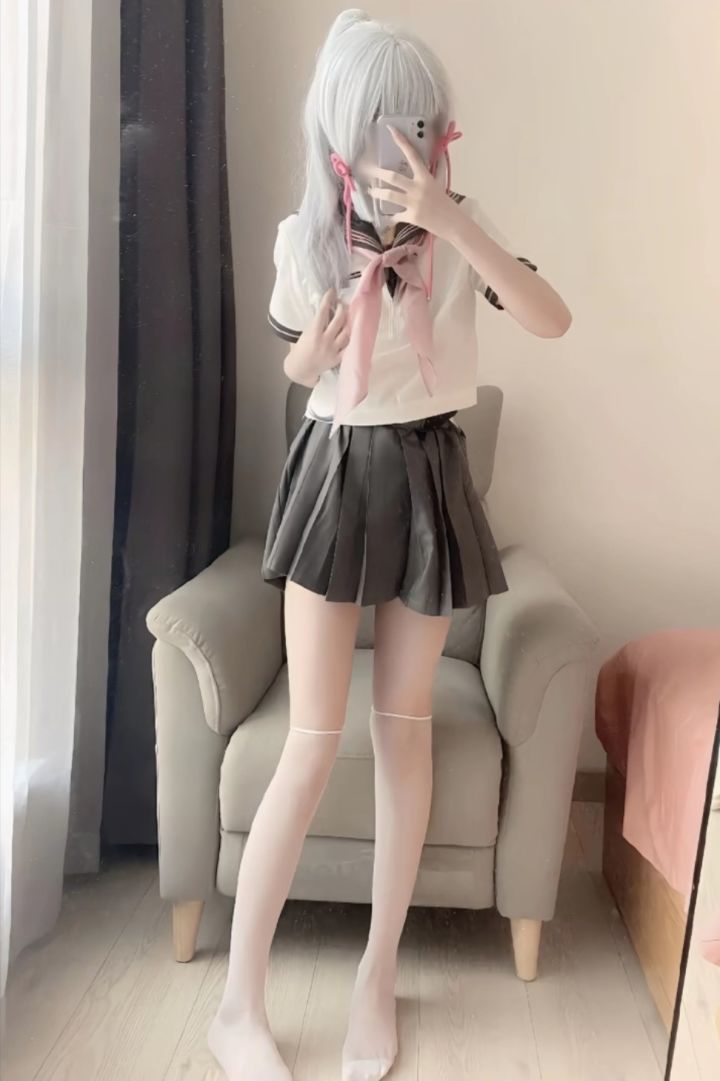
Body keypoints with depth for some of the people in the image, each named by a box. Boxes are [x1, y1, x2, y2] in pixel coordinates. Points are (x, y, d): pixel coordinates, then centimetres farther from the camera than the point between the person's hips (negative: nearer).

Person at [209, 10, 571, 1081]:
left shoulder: (461, 225, -2)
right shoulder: (305, 237, -2)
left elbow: (552, 320, -18)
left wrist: (449, 223, -27)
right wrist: (316, 352, -11)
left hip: (430, 480, 1)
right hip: (336, 475, -1)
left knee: (404, 725, 6)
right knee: (315, 743, -6)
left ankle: (378, 975, 26)